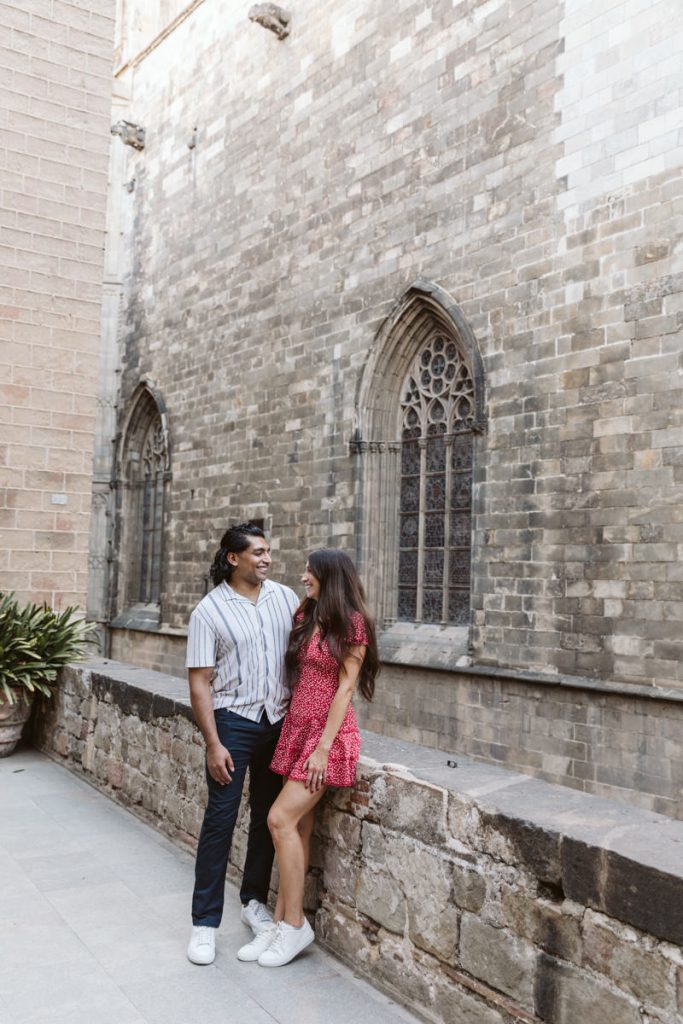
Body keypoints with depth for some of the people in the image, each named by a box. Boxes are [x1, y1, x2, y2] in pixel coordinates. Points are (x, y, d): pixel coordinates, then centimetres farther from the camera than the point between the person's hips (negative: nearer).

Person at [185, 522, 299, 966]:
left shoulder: (284, 596, 2)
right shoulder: (209, 611, -9)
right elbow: (200, 682, -9)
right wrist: (213, 744, -13)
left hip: (279, 720, 4)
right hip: (233, 720, -4)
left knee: (268, 815, 13)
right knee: (221, 818, -1)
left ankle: (255, 900, 31)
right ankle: (205, 922, 11)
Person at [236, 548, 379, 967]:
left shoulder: (352, 622, -10)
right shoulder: (306, 618, 12)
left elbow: (345, 686, -13)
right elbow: (298, 677, 13)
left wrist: (323, 747, -16)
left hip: (329, 734, -7)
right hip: (297, 728, 7)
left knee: (281, 818, -12)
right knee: (299, 828, 8)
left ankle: (296, 925, 1)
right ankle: (281, 924, 15)